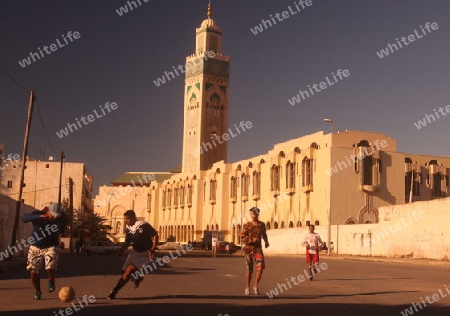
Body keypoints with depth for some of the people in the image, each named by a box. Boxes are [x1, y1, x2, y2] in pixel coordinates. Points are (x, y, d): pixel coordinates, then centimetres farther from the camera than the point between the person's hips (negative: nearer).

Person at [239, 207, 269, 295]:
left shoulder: (262, 224, 6)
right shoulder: (247, 225, -4)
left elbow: (264, 234, 23)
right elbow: (242, 237, -8)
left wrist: (266, 241, 4)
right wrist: (252, 240, -24)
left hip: (258, 249, 2)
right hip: (248, 249, -2)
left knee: (260, 268, -15)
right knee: (249, 270, 3)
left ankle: (255, 286, 1)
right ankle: (247, 288, 20)